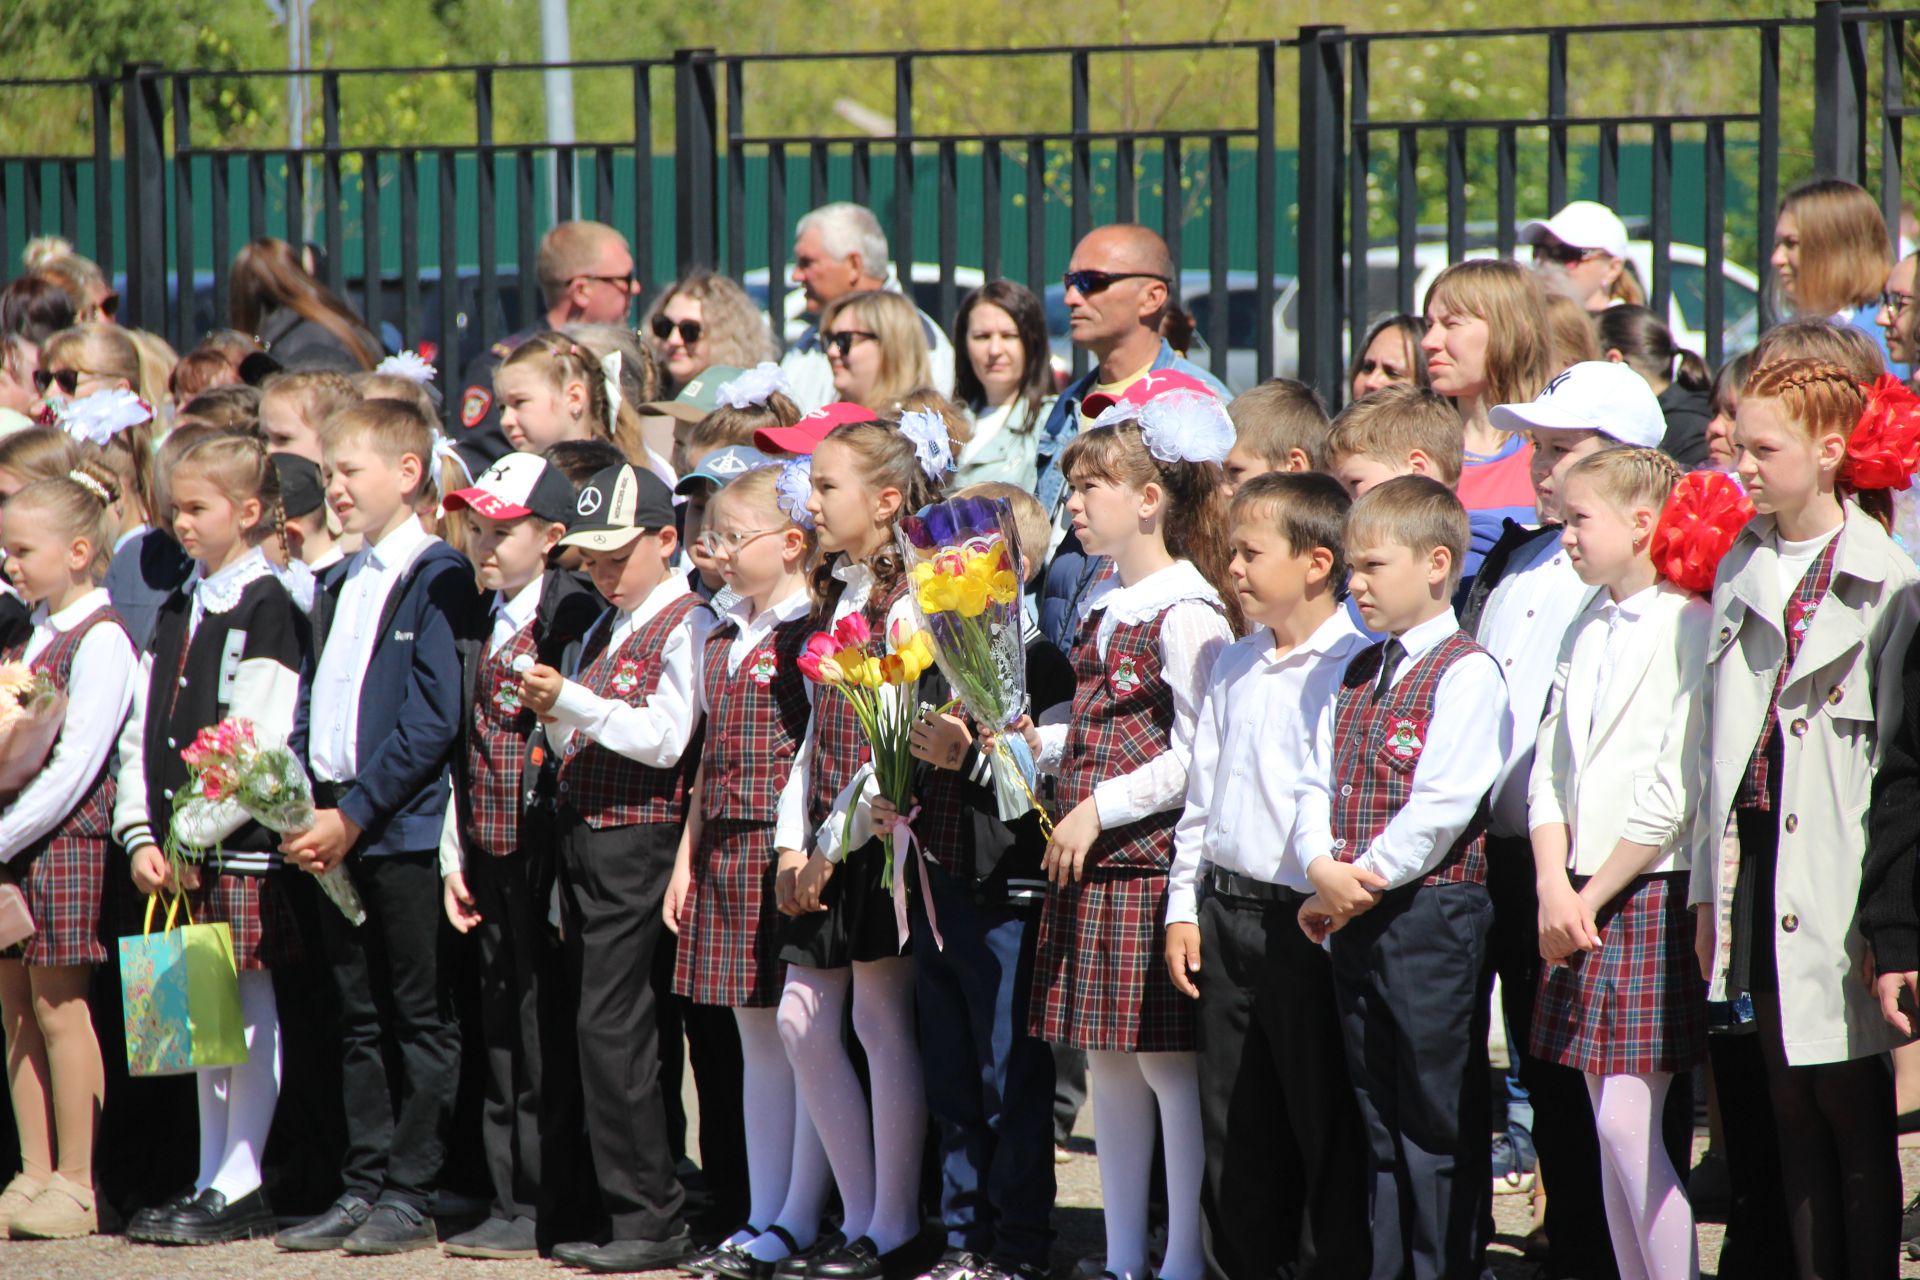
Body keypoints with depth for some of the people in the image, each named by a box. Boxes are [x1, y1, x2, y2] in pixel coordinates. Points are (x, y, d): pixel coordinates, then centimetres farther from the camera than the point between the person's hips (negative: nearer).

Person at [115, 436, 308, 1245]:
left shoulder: (267, 610, -9)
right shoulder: (178, 609, 15)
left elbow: (258, 747, -16)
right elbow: (144, 729, 12)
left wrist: (198, 836, -16)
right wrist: (142, 833, 1)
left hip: (243, 844, -8)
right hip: (179, 851, 8)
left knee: (248, 1009, -2)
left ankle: (240, 1188, 1)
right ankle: (211, 1179, 17)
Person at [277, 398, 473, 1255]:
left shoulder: (439, 580, -8)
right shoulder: (336, 589, 17)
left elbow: (433, 720, -15)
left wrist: (355, 814, -16)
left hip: (405, 825, -8)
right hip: (334, 828, 8)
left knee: (420, 1017, -1)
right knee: (358, 1019, 11)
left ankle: (410, 1193, 1)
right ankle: (362, 1185, 15)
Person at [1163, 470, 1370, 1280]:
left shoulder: (1356, 664, -11)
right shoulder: (1235, 665, 14)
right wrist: (1184, 906, 14)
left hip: (1309, 918, -8)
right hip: (1226, 911, 8)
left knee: (1325, 1120, -1)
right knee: (1235, 1128, 12)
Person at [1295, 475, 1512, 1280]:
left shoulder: (1465, 672, -10)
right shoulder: (1357, 676, 15)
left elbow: (1444, 801, -18)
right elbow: (1317, 782, 13)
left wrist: (1370, 875, -15)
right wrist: (1322, 867, -5)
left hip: (1430, 911, -8)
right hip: (1353, 917, 8)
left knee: (1437, 1119, -3)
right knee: (1380, 1119, 13)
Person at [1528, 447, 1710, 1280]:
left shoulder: (1691, 629, -12)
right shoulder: (1588, 633, 14)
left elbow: (1675, 796, -16)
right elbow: (1549, 772, 11)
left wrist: (1596, 896, -10)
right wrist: (1554, 887, -5)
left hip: (1654, 897, -8)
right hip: (1581, 902, 8)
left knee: (1628, 1123, -12)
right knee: (1609, 1126, 8)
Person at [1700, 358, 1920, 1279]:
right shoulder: (1738, 572, 12)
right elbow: (1714, 741, 14)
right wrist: (1707, 888, 10)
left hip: (1835, 883, -6)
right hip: (1757, 873, 6)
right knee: (1789, 1109, 9)